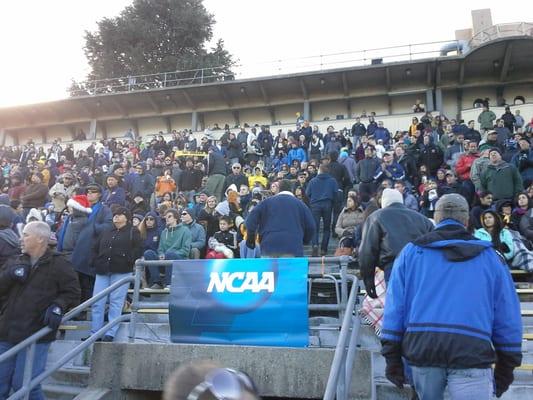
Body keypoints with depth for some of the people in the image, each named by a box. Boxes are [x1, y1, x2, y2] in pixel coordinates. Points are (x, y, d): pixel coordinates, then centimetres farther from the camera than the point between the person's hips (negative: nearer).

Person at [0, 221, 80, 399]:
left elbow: (73, 292, -3)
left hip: (35, 335, -5)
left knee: (24, 384, -5)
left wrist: (58, 306, -20)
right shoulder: (14, 262, 13)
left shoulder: (58, 264, -3)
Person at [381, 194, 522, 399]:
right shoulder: (489, 256, 12)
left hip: (422, 348, 2)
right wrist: (506, 367, 19)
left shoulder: (411, 252, 11)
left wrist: (392, 358, 8)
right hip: (472, 353, -1)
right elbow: (508, 316, 11)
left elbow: (395, 307, 4)